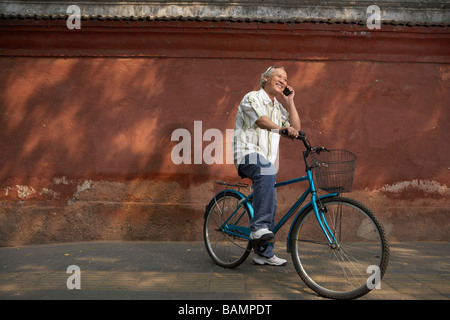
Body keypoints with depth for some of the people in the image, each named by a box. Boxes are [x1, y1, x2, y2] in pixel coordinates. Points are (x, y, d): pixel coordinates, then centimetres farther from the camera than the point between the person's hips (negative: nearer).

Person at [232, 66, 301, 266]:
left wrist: (290, 102, 6)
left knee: (270, 206, 6)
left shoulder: (279, 106, 23)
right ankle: (258, 226, -40)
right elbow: (261, 120, -21)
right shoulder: (253, 97, -1)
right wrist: (282, 129, -39)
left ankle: (265, 254, 17)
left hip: (267, 161, 8)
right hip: (248, 154, -8)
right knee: (266, 171, -40)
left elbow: (296, 128, 13)